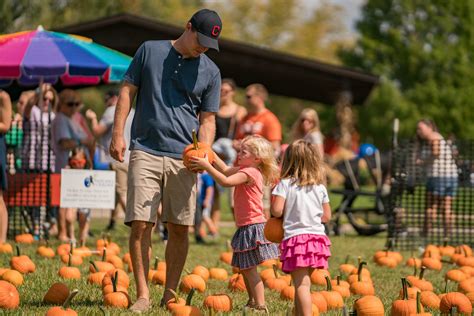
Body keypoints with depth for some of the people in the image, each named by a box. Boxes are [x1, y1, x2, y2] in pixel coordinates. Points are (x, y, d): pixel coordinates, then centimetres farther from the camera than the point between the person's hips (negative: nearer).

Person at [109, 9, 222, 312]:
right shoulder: (150, 50, 8)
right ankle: (143, 296, -5)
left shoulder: (211, 71, 11)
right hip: (145, 151, -2)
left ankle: (170, 295, 13)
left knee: (180, 228, 1)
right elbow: (128, 91, 10)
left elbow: (208, 119, 10)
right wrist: (118, 133, 0)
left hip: (183, 156, 2)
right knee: (140, 224, -9)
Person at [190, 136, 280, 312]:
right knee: (244, 268, 18)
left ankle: (260, 306, -11)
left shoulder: (249, 173, -17)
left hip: (252, 227, -10)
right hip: (246, 227, 10)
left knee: (249, 268, -10)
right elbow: (226, 170, 25)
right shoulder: (244, 170, 13)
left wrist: (207, 165, -25)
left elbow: (225, 181, -28)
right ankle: (252, 301, 28)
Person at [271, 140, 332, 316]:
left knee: (301, 284, -10)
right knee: (304, 283, 17)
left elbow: (277, 211, -12)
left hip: (295, 238, -5)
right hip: (317, 237, 5)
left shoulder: (285, 184, -4)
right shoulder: (320, 187, 9)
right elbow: (327, 216, 11)